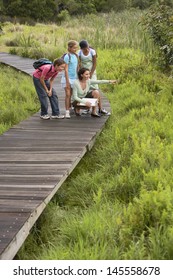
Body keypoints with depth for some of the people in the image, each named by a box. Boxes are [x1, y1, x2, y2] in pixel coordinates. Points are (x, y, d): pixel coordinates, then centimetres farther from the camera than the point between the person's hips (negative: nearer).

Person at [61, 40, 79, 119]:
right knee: (68, 94, -8)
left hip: (74, 78, 6)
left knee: (71, 95, 11)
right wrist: (67, 81, -16)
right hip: (67, 78, -6)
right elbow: (66, 69, -13)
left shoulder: (76, 56, 8)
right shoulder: (67, 56, -12)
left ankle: (70, 109, 19)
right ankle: (67, 112, -7)